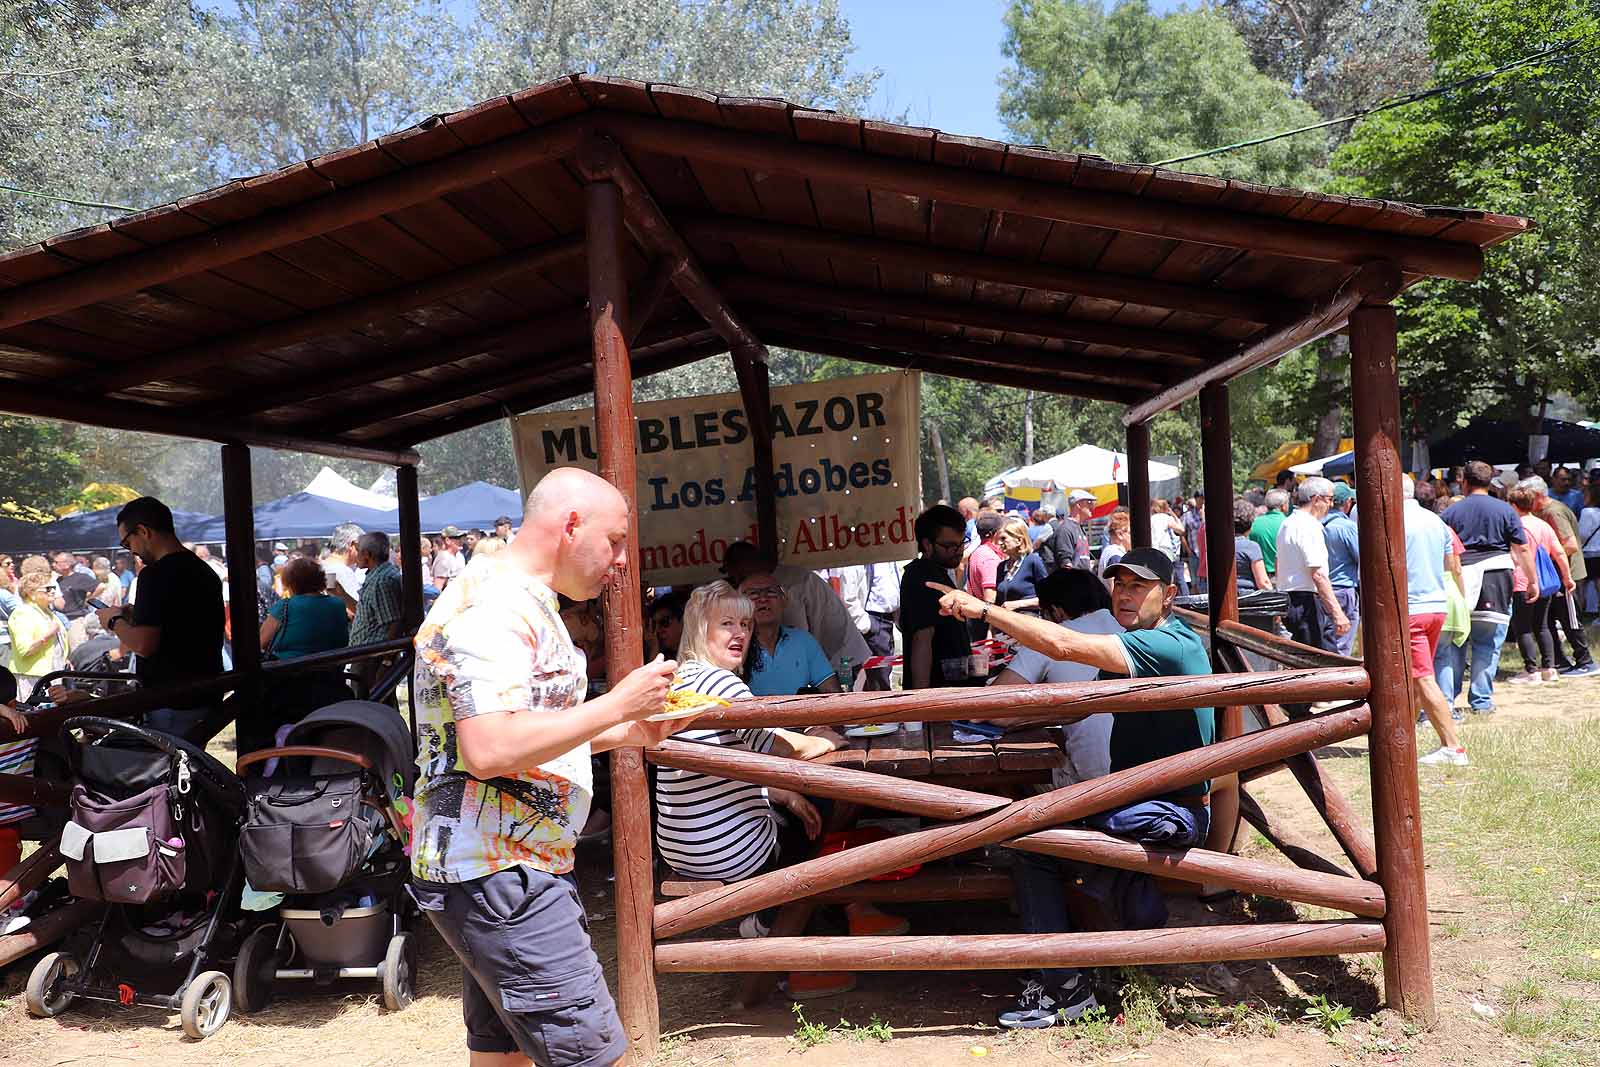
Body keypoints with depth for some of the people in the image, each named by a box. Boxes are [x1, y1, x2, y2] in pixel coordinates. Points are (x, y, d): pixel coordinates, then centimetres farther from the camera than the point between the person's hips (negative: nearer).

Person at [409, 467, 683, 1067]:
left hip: (501, 873, 11)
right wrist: (616, 705, -22)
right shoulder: (491, 607, -18)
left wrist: (627, 732, 12)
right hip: (497, 878, -11)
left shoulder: (524, 604, 16)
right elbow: (489, 750, -29)